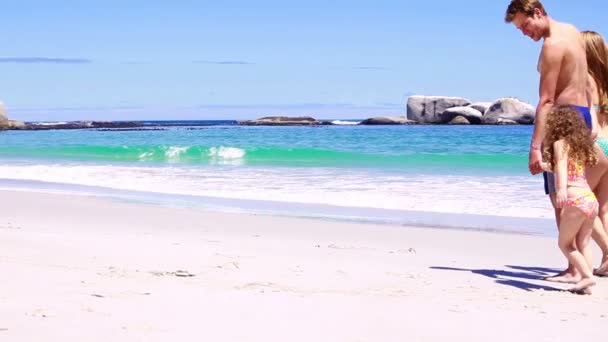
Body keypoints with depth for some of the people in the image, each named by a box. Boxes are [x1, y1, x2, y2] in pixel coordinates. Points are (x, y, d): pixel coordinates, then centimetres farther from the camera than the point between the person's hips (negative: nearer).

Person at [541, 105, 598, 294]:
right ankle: (587, 281, 3)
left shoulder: (560, 143, 0)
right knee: (583, 244, 12)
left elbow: (562, 166, -22)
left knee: (565, 243, 6)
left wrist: (562, 189, -39)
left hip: (575, 200, -7)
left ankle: (587, 275, -6)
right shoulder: (579, 145, 22)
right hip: (591, 200, 7)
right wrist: (547, 167, 57)